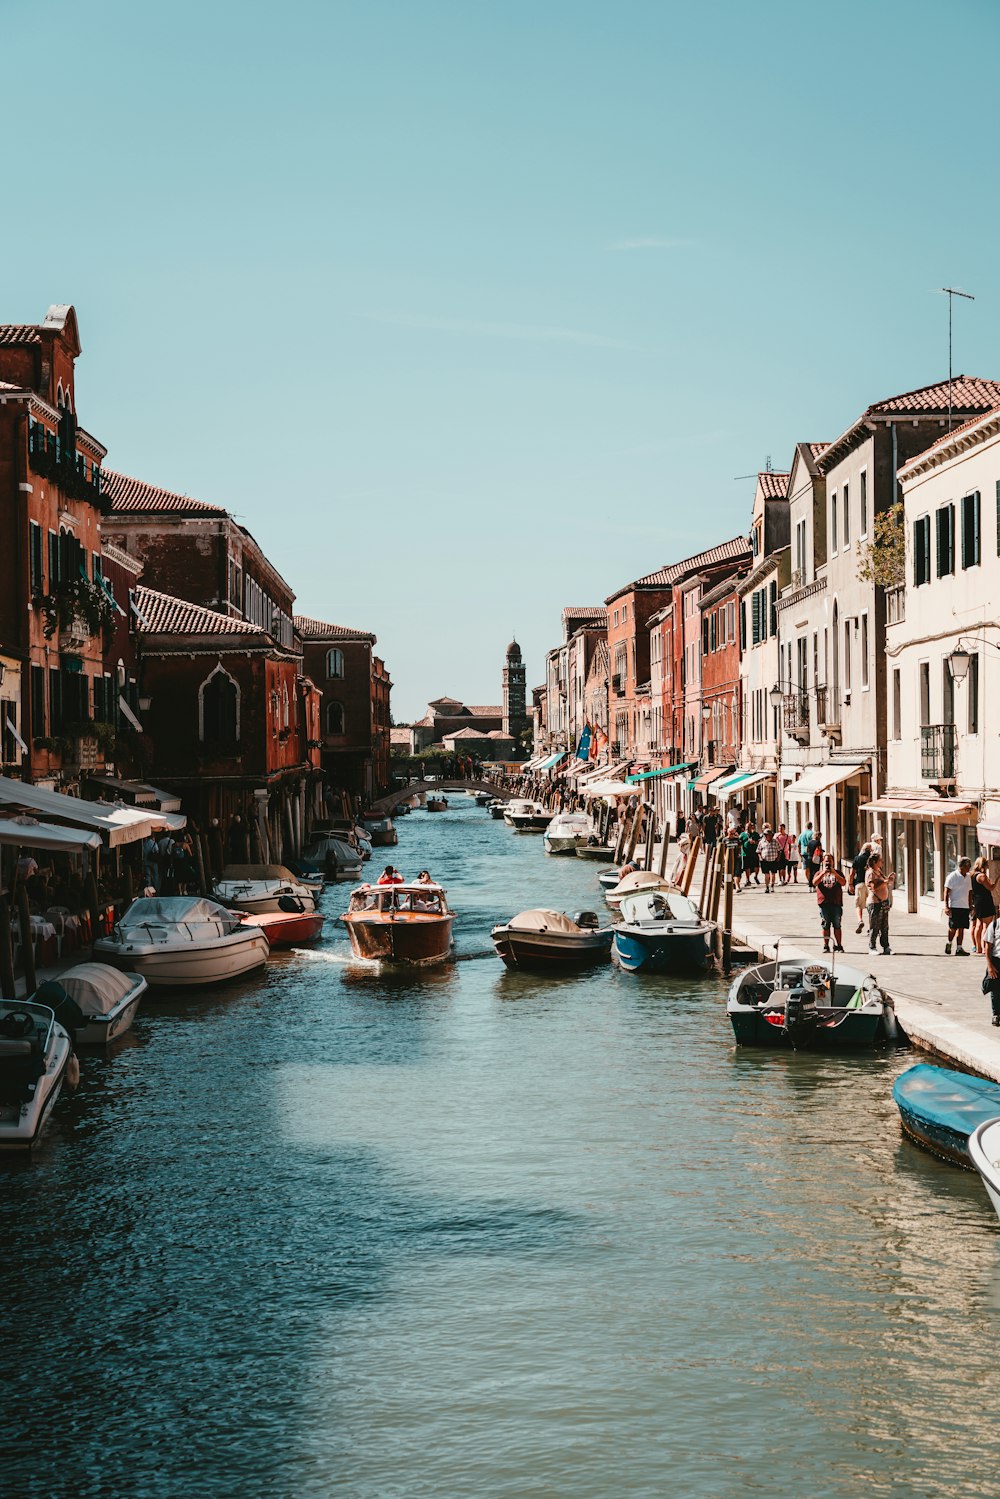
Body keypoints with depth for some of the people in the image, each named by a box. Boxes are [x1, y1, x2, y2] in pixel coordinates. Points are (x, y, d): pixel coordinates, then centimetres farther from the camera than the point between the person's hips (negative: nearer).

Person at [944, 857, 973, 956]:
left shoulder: (968, 877, 12)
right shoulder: (952, 876, -7)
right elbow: (946, 892, -8)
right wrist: (946, 906, -15)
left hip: (965, 907, 6)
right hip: (954, 906, -6)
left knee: (961, 928, 3)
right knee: (953, 928, -4)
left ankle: (959, 949, 6)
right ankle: (949, 943, 20)